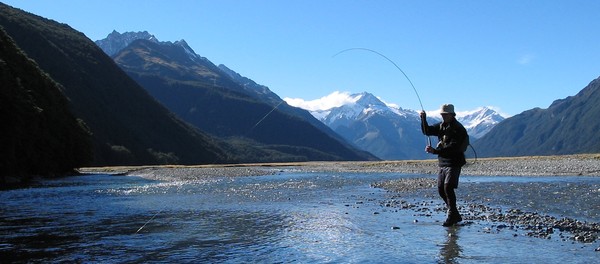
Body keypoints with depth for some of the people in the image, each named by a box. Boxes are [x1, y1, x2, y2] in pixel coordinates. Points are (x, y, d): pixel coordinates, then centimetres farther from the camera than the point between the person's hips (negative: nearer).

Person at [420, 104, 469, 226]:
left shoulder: (458, 129, -13)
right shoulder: (441, 126, 13)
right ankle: (455, 215, 19)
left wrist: (435, 151, -31)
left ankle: (452, 216, -12)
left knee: (448, 188, -18)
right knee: (441, 189, 7)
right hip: (443, 162, 8)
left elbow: (452, 147, -22)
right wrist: (423, 119, -7)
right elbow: (427, 131, 10)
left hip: (454, 163, -8)